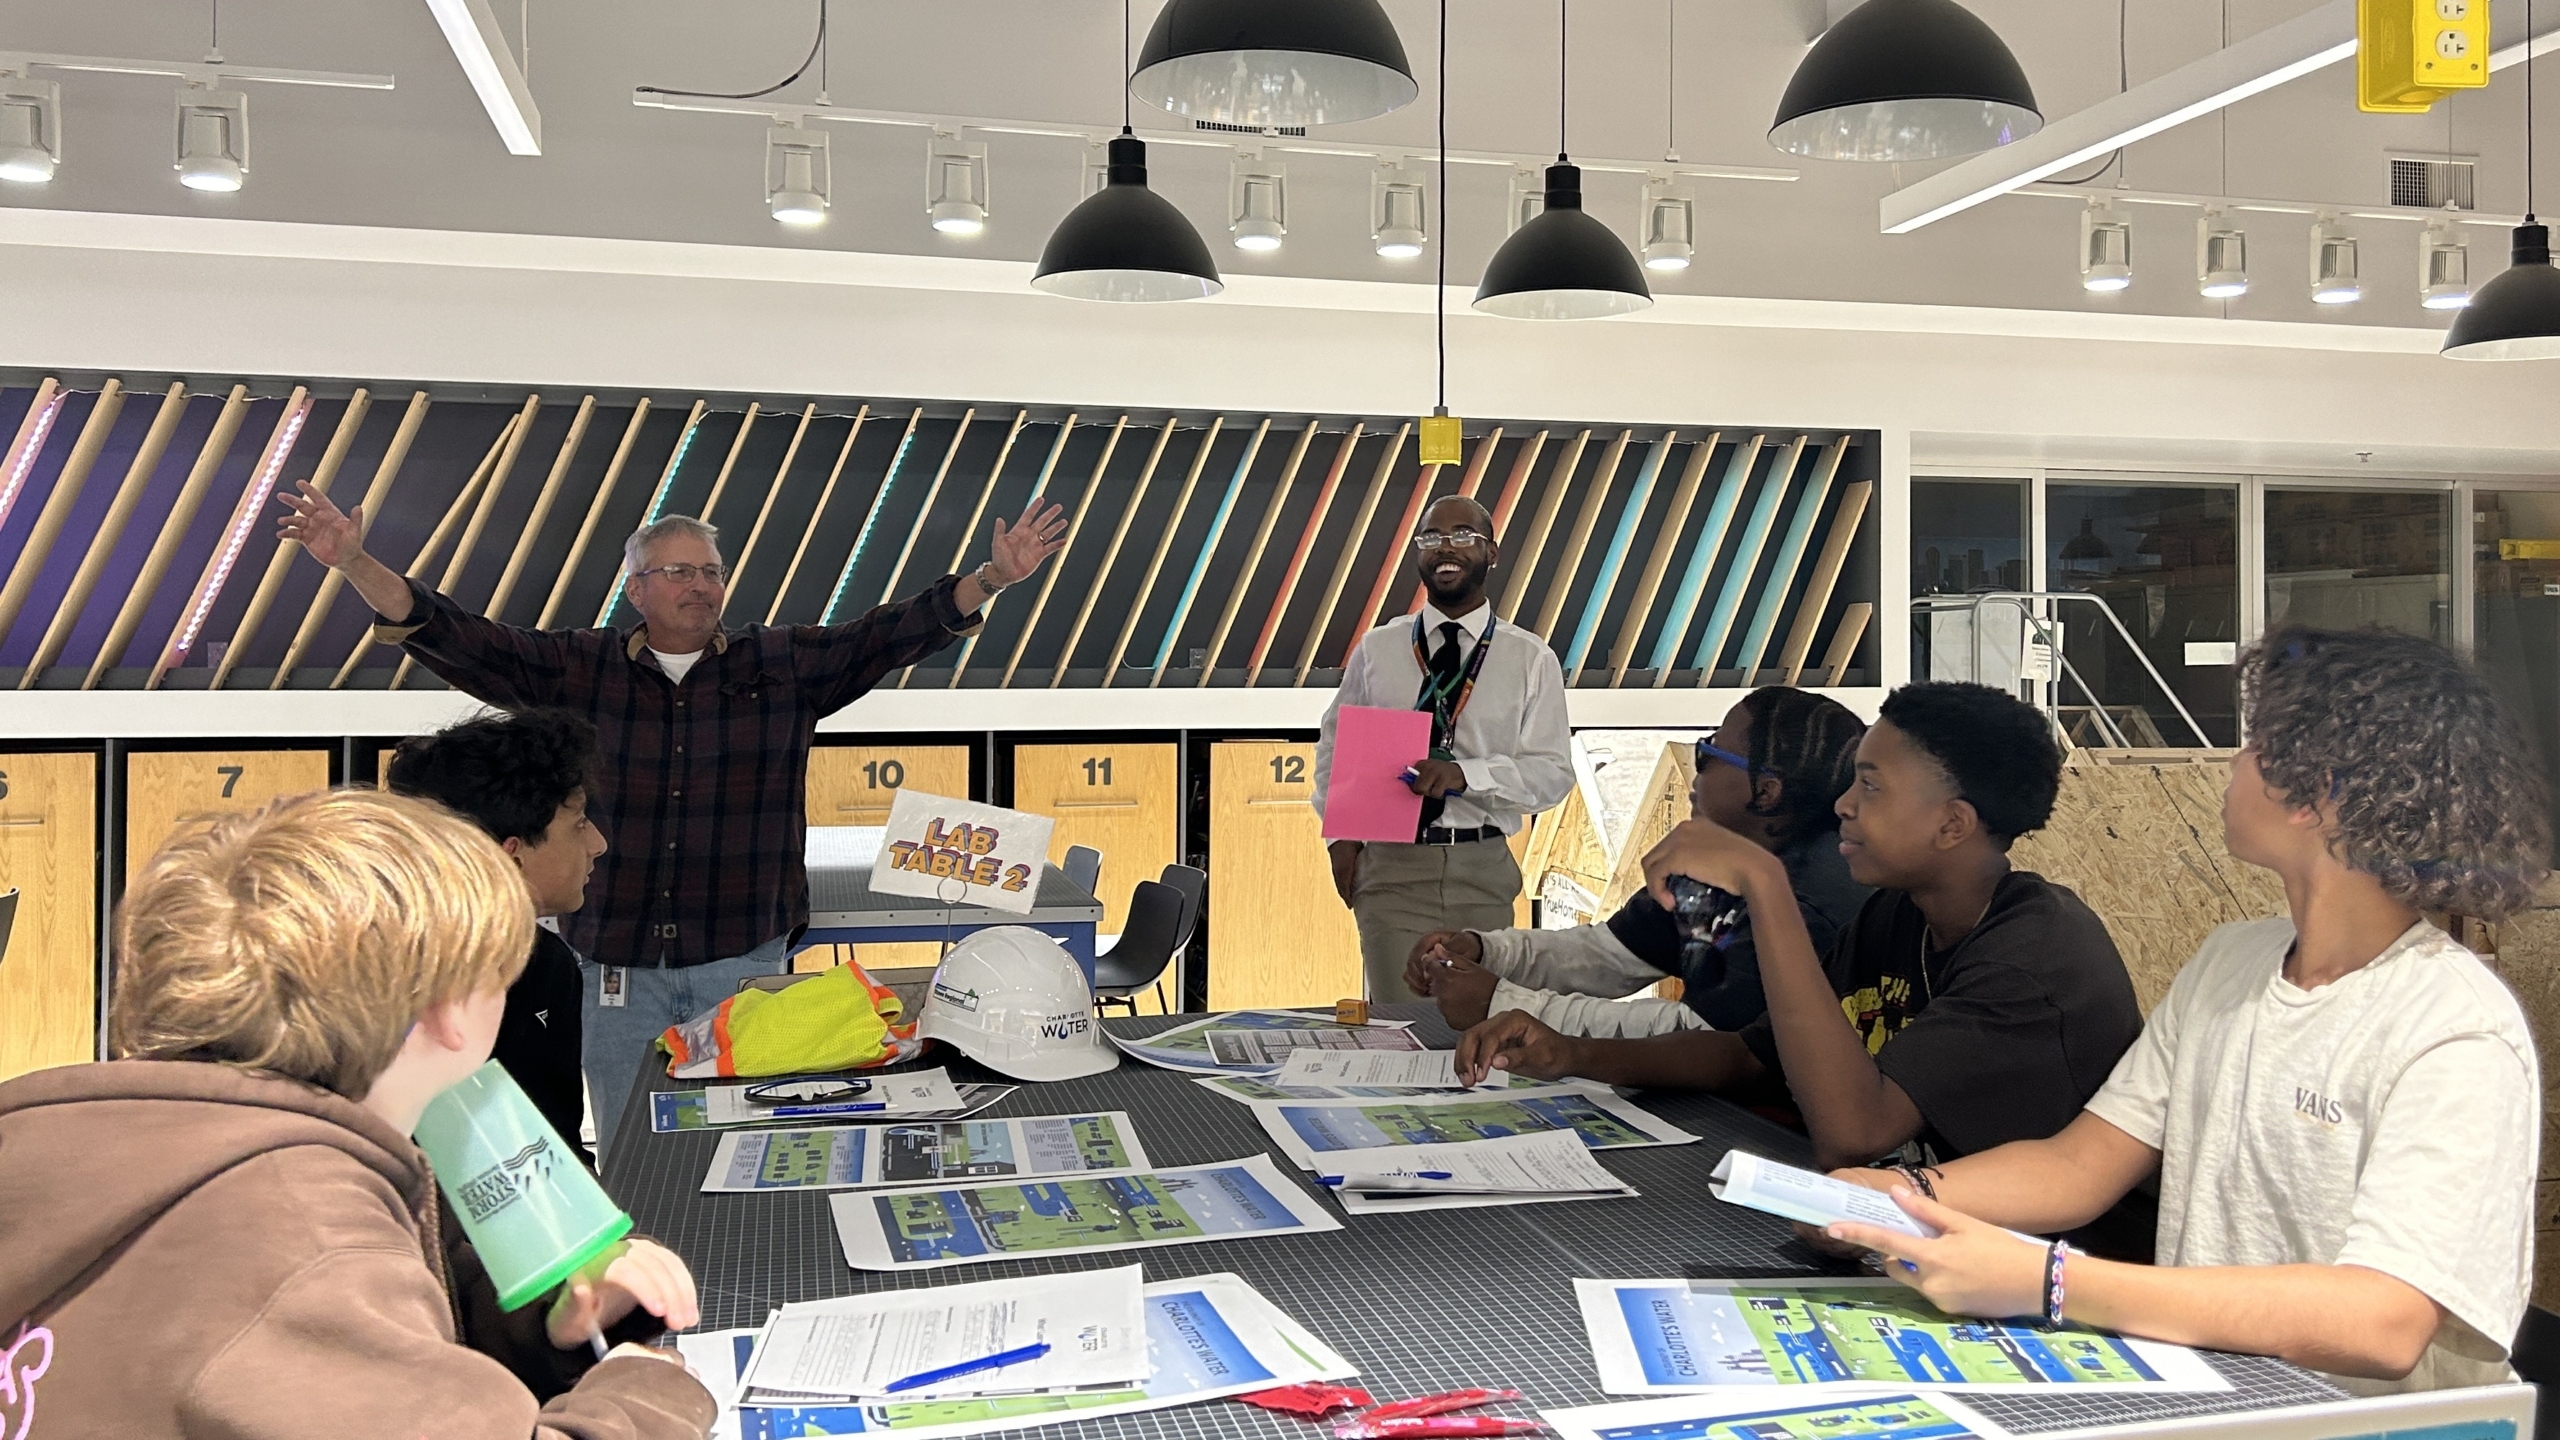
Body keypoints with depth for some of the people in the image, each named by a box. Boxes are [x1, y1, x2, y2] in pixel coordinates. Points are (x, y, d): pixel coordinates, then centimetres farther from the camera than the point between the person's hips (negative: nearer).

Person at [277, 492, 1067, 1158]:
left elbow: (893, 633, -3)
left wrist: (991, 579, -15)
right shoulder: (579, 670, 3)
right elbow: (455, 638, -3)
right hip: (615, 965, 1)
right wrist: (353, 564, -15)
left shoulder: (783, 666, 3)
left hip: (744, 959, 0)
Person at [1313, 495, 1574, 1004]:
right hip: (1391, 866, 0)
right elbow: (1334, 747, 15)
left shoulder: (1531, 659, 3)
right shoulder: (1375, 650, 8)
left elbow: (1553, 771, -2)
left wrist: (1465, 773, -17)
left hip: (1483, 870, 0)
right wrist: (1341, 834, 1)